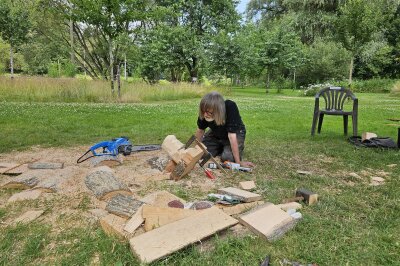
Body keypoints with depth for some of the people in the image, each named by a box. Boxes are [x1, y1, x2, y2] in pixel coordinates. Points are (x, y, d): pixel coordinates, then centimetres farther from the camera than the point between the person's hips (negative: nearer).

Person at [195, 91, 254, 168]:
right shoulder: (205, 111, -26)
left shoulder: (230, 107, -40)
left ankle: (239, 147, 8)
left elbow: (232, 136, -39)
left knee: (227, 158, -26)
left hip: (235, 133, -4)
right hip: (216, 134, 4)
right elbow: (200, 130, -8)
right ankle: (221, 148, 18)